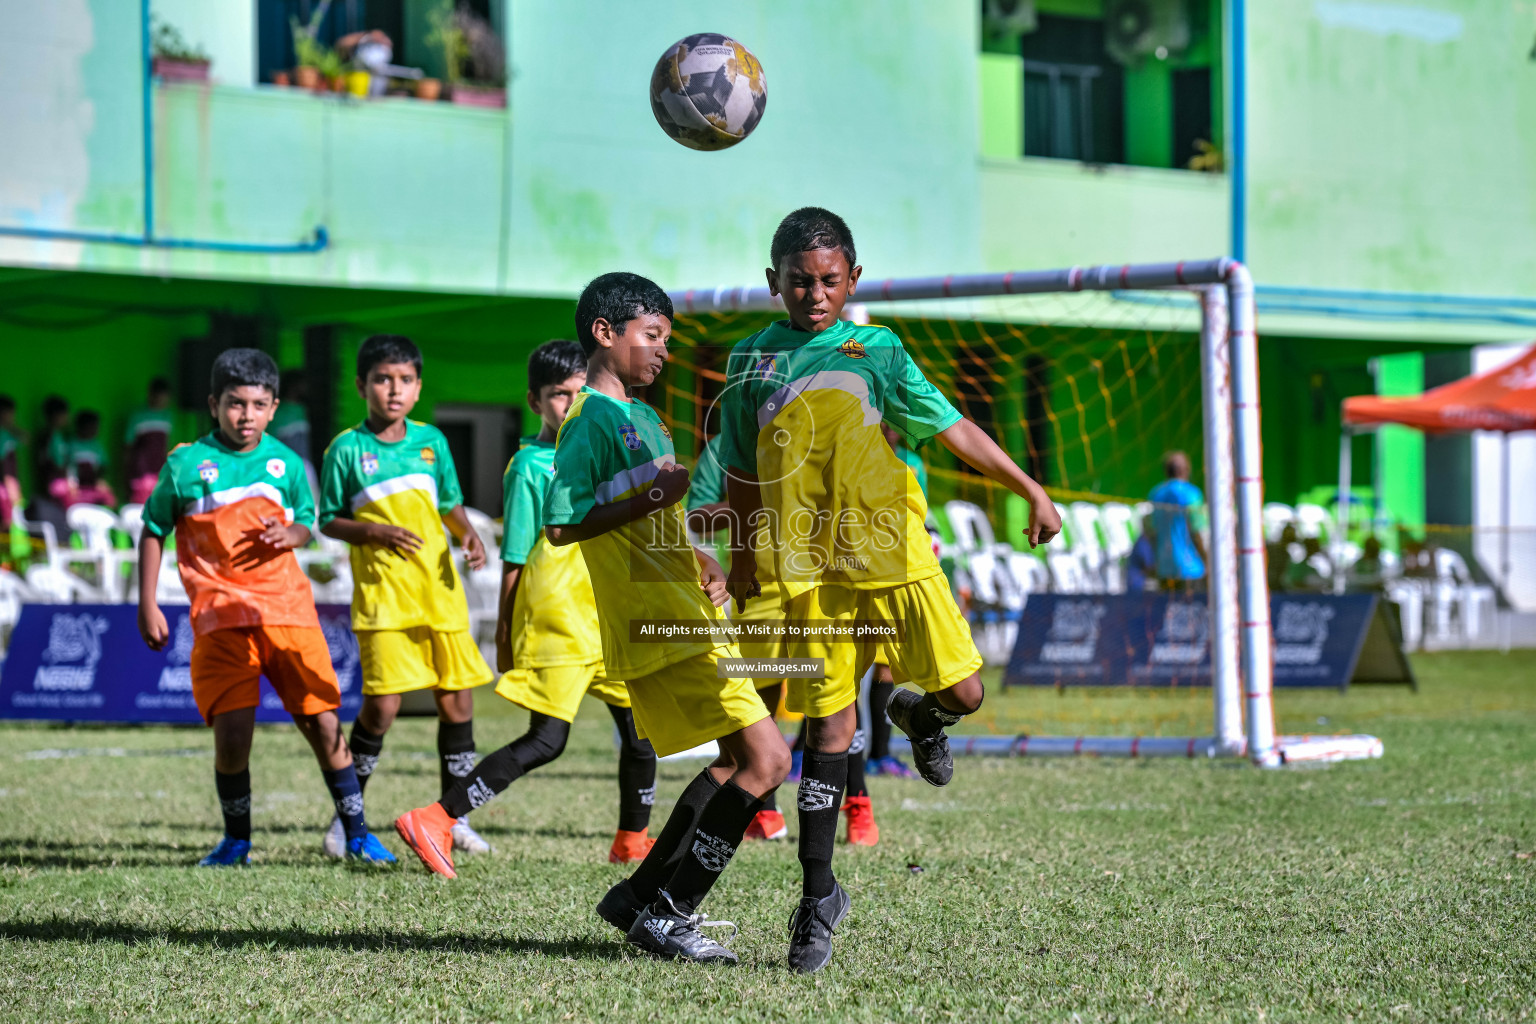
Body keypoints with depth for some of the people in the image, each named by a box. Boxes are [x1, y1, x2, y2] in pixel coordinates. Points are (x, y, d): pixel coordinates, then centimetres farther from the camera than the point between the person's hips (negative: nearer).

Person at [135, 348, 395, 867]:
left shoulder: (284, 462, 8)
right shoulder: (185, 464, 0)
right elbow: (153, 531, 9)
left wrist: (290, 534, -4)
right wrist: (147, 606, 5)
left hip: (287, 605, 3)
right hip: (221, 617, -2)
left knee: (323, 724, 0)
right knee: (232, 731, -12)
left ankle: (357, 834, 13)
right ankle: (236, 841, 9)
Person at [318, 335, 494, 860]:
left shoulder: (431, 440, 9)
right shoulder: (346, 449, -1)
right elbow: (328, 521, 2)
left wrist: (468, 535, -1)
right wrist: (375, 532, -14)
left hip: (439, 586, 4)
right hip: (382, 592, -4)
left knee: (457, 698, 3)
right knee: (382, 703, -12)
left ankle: (455, 820, 15)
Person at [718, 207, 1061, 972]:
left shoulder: (876, 352, 5)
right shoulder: (751, 363, 9)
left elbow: (953, 429, 4)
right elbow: (741, 474, 18)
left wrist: (1030, 489, -2)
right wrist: (741, 562, 19)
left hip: (892, 551, 0)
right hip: (811, 568, 0)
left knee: (961, 691, -9)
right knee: (828, 724, -2)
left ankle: (917, 716, 30)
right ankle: (818, 895, 7)